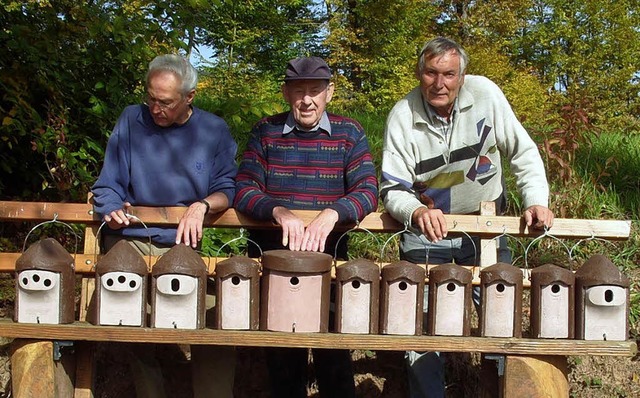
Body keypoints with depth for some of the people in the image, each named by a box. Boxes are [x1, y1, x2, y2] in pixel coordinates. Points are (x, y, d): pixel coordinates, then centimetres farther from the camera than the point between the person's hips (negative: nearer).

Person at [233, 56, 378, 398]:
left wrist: (331, 214, -28)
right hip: (271, 251, 1)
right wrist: (279, 211, -25)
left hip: (329, 252, -1)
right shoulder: (266, 131, 2)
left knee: (333, 354, 0)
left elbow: (367, 193, -8)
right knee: (281, 355, 10)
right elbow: (244, 191, -5)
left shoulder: (349, 134, 1)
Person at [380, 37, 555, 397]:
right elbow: (392, 188, -14)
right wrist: (416, 212, -35)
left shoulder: (485, 93, -14)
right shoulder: (403, 116, -15)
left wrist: (537, 201, -19)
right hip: (426, 230, -1)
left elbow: (523, 152, -6)